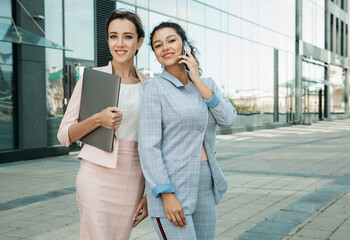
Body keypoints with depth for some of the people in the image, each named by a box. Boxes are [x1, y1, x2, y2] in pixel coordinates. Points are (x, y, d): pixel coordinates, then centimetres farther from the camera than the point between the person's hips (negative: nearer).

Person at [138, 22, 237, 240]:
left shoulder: (207, 84, 10)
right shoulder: (156, 87, -7)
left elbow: (228, 119, -5)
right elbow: (149, 146, -13)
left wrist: (197, 81, -8)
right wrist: (167, 195, -19)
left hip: (205, 187, 6)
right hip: (170, 187, -6)